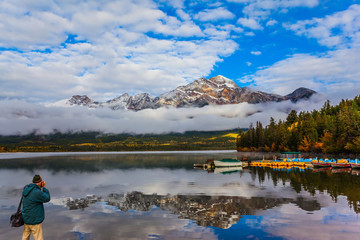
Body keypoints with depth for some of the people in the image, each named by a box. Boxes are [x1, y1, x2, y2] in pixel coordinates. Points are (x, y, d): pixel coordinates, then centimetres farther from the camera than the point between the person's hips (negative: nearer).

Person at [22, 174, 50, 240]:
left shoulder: (26, 189, -1)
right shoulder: (37, 192, -26)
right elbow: (47, 199, -9)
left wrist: (41, 188, 3)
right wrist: (43, 187, -4)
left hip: (26, 218, 8)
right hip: (35, 221, -8)